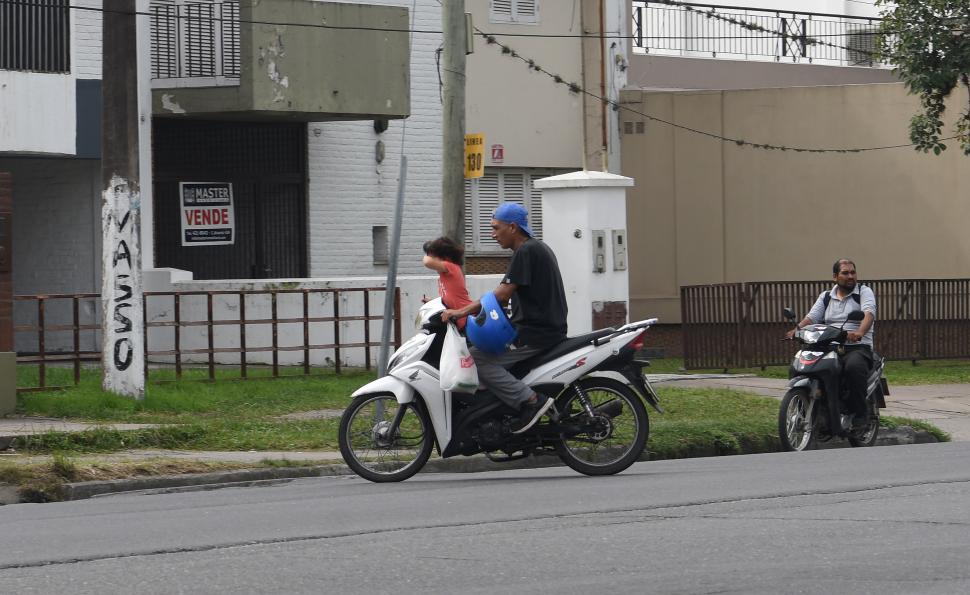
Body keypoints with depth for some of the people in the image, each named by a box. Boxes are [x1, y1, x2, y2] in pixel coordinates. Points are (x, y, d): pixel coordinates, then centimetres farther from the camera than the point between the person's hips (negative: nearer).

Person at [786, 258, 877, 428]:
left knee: (853, 367, -38)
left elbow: (869, 313, -14)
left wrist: (859, 333, -36)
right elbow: (811, 317, 6)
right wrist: (797, 330, -18)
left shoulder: (864, 292, 6)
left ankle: (860, 413, -24)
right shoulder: (826, 297, 20)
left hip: (858, 347, -5)